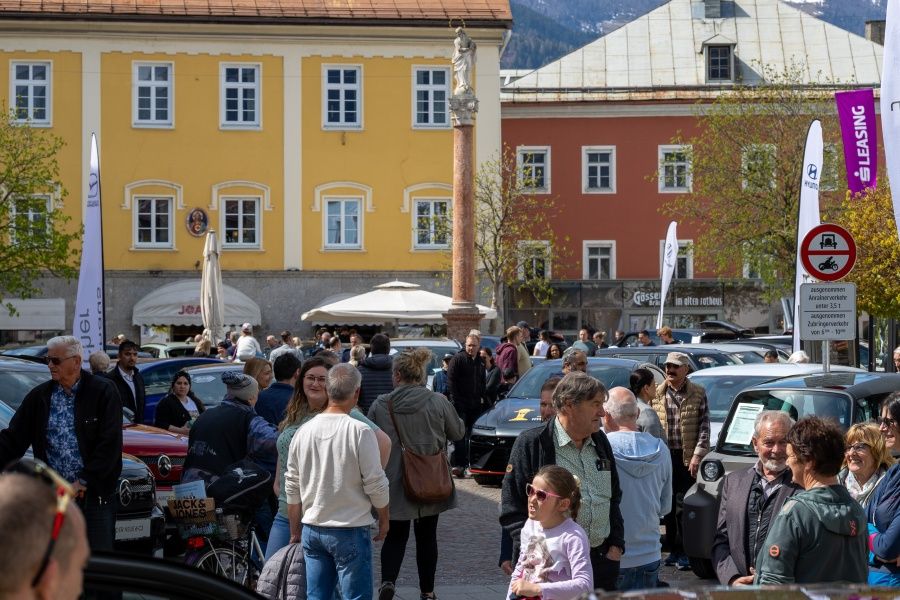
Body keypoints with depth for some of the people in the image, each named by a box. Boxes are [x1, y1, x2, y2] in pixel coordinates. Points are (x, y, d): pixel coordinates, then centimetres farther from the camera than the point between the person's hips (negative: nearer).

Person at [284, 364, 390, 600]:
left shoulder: (304, 432, 3)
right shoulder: (360, 432, -14)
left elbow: (292, 488, 9)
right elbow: (376, 484, -10)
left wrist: (295, 532, 20)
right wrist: (384, 518, 7)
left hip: (312, 530, 5)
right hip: (350, 531, -5)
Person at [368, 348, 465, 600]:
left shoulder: (380, 405, -8)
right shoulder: (439, 402, -9)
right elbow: (458, 433, 4)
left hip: (395, 482, -1)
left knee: (395, 535, 11)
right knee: (426, 536, 15)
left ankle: (388, 580, -12)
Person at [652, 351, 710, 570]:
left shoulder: (698, 394, 2)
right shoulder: (657, 394, 6)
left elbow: (704, 427, -1)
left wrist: (697, 456, -9)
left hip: (688, 458, -2)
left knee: (684, 505, -4)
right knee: (668, 505, 7)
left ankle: (684, 551, 2)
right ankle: (673, 548, 16)